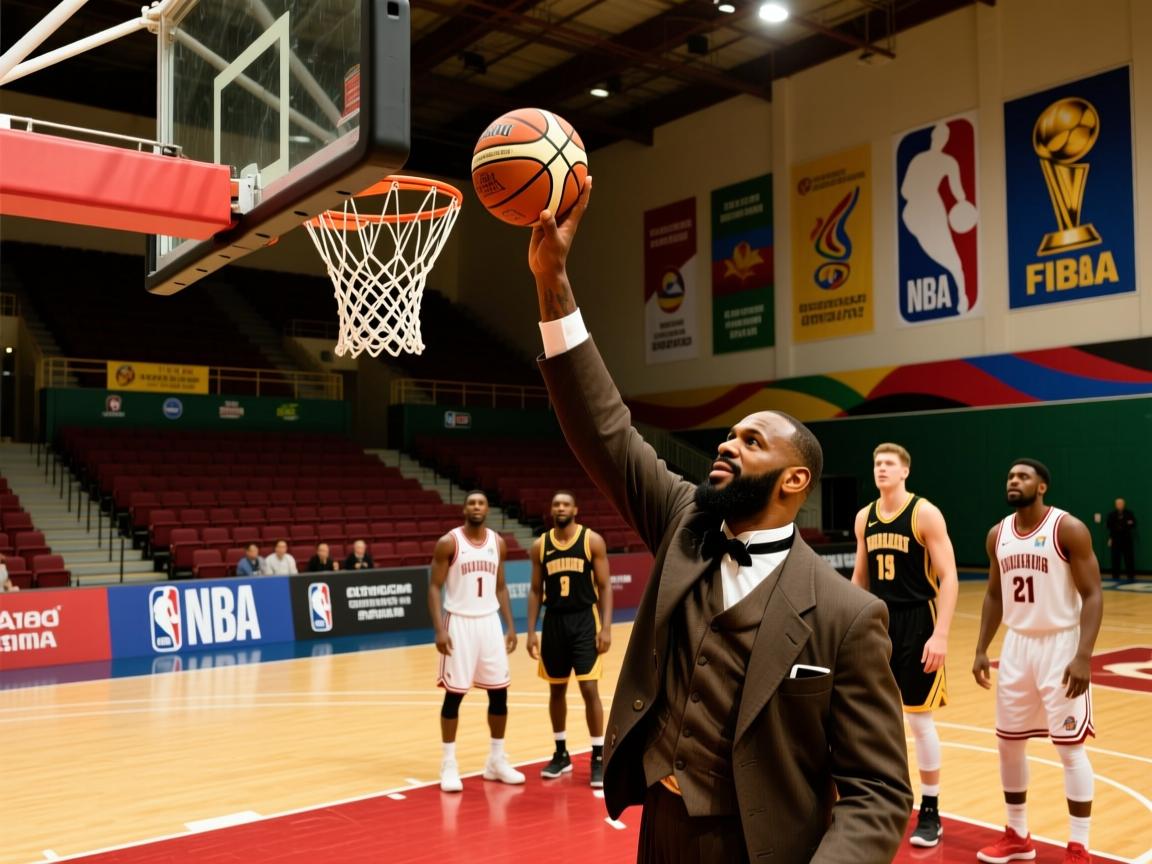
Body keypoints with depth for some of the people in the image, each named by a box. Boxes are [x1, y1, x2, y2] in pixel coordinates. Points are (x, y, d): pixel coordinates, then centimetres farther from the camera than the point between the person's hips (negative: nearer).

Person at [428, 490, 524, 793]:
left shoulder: (498, 543, 6)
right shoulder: (448, 542, -8)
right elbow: (434, 588, -8)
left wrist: (510, 626, 7)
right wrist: (439, 630, -17)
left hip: (490, 622, 5)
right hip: (459, 623, -5)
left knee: (499, 692, 7)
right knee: (454, 694, -1)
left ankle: (497, 760, 21)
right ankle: (449, 764, 11)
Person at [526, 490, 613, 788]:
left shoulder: (592, 540, -5)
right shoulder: (540, 545, 3)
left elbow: (604, 586, -5)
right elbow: (536, 590, 8)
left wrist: (606, 627, -13)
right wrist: (531, 631, 2)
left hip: (585, 621, -3)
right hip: (554, 623, 3)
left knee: (589, 689, -7)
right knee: (556, 690, 11)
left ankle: (599, 758, 4)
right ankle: (561, 754, 25)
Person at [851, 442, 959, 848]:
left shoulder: (926, 514, -11)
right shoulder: (864, 517, 6)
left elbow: (948, 577, -14)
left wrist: (940, 634, -21)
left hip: (917, 624, -5)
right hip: (879, 623, 5)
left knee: (919, 720, 1)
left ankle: (930, 813, 15)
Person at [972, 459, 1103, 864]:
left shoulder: (1069, 529, -12)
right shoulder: (998, 534, 5)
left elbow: (1092, 595, -13)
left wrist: (1083, 657, -22)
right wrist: (981, 650, 9)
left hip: (1060, 645, -6)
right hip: (1017, 645, 6)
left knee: (1070, 748, -1)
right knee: (1008, 743, 11)